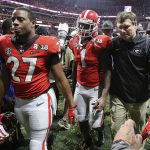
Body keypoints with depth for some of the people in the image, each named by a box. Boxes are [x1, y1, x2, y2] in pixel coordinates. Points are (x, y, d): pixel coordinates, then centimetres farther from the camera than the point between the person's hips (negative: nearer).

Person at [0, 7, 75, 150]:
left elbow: (60, 79, -7)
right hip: (18, 102, 5)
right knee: (35, 138, 23)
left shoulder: (45, 45, -13)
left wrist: (71, 105, -4)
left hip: (39, 101, -5)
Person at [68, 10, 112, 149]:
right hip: (79, 87, 5)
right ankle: (88, 143, 38)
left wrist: (104, 96, -20)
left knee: (95, 121, 2)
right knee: (81, 119, 13)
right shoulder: (75, 42, 3)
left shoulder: (100, 43, -15)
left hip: (96, 88, -5)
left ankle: (100, 134, 39)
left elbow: (107, 72, -15)